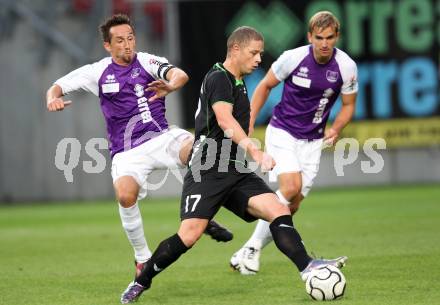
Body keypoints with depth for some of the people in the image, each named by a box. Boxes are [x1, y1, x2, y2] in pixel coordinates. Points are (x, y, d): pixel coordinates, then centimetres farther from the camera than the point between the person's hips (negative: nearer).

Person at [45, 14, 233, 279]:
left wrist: (171, 85, -44)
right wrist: (53, 98, -15)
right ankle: (143, 258, -9)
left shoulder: (147, 62, -1)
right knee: (126, 195, -31)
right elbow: (58, 86, 11)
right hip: (127, 153, 0)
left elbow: (180, 74, -20)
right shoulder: (98, 72, 6)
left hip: (162, 138, 0)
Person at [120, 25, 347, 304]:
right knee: (190, 234, -16)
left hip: (236, 172, 8)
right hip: (207, 173, -8)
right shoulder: (218, 78, -10)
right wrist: (256, 151, -39)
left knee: (279, 211, -12)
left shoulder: (238, 83, 19)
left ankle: (307, 268, -20)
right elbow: (225, 120, -27)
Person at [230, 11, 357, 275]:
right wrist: (249, 123, -3)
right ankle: (253, 247, -11)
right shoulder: (293, 58, -15)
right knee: (291, 187, -24)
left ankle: (250, 250, 12)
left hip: (312, 141, 3)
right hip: (282, 132, -3)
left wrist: (336, 129, -14)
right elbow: (265, 86, 2)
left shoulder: (346, 67, -10)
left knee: (293, 205, -2)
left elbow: (348, 105, 4)